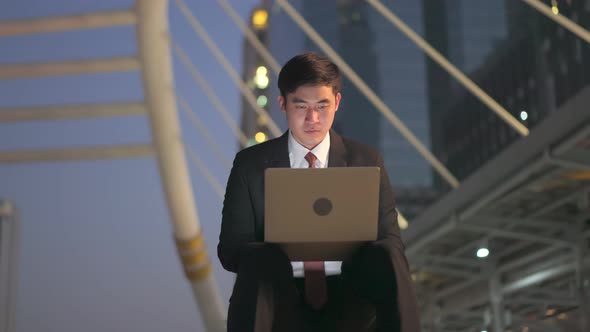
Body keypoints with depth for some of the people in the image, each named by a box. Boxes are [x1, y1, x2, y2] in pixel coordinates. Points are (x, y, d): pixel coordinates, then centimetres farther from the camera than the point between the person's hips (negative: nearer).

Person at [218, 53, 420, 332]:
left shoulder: (367, 162, 8)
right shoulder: (250, 164, 5)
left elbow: (390, 243, 6)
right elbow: (231, 249, 1)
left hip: (349, 307, 1)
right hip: (282, 303, -1)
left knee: (383, 257, -31)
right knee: (256, 263, -34)